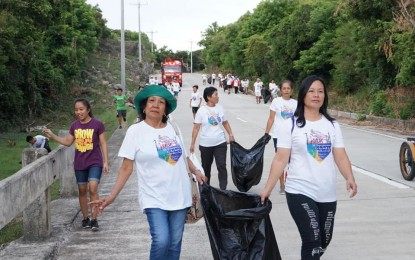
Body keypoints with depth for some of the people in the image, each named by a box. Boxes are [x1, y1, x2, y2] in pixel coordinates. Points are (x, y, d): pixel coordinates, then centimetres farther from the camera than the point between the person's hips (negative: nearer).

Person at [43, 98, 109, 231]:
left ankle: (94, 219, -8)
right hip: (79, 164, 4)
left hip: (95, 162, -4)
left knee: (92, 188, -16)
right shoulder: (74, 125, 3)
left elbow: (103, 143, -5)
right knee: (82, 190, 10)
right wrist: (52, 135, 3)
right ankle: (85, 218, 22)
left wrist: (105, 162, -9)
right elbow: (68, 142, 12)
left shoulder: (97, 124, -9)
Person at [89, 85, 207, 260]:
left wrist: (196, 171, 10)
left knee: (175, 243, 8)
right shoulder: (135, 131, -5)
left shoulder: (173, 128, 5)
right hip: (154, 198, -4)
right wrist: (112, 196, -10)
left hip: (179, 195, 4)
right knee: (161, 241, -18)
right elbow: (126, 167, -5)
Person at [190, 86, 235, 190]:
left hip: (220, 143, 2)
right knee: (206, 167, 14)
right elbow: (196, 128, -9)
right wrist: (192, 143, -11)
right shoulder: (201, 111, -9)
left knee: (222, 166, -8)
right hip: (205, 145, -2)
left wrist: (230, 134, 3)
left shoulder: (220, 108, 2)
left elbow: (225, 123, 13)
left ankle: (223, 189, -6)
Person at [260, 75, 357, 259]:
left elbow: (341, 156, 3)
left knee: (324, 242, 16)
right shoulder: (291, 125, -5)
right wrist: (267, 189, -11)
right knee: (312, 243, -13)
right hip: (300, 192, -5)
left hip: (328, 194, 5)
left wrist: (350, 178, -15)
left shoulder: (332, 125, 7)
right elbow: (280, 159, -6)